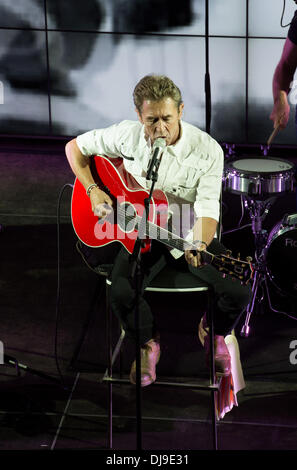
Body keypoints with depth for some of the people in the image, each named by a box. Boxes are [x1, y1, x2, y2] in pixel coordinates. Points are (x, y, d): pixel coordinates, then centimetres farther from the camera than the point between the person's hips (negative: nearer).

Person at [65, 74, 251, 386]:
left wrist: (198, 246, -42)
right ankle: (148, 344, 6)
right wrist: (93, 191, -7)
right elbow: (75, 147, 5)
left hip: (190, 234, 0)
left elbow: (207, 209, -22)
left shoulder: (207, 151, -16)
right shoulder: (126, 136, -9)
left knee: (239, 291, -20)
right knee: (122, 293, -29)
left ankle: (215, 334, 18)